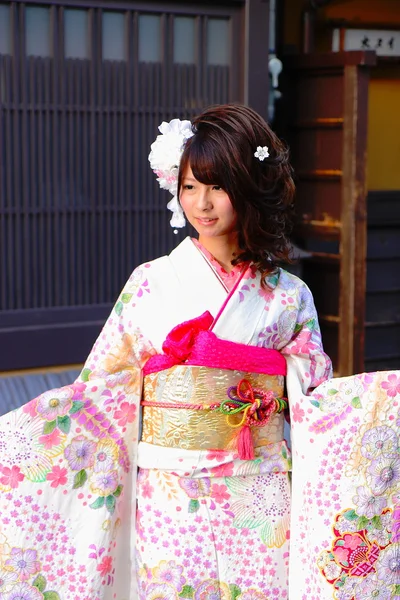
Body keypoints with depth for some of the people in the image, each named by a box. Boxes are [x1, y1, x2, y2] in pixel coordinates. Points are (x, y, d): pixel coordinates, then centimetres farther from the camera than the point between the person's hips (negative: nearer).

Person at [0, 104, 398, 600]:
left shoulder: (287, 298, 2)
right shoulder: (151, 283, 0)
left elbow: (313, 402, 2)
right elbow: (102, 389, 2)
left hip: (259, 505, 1)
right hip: (169, 500, 0)